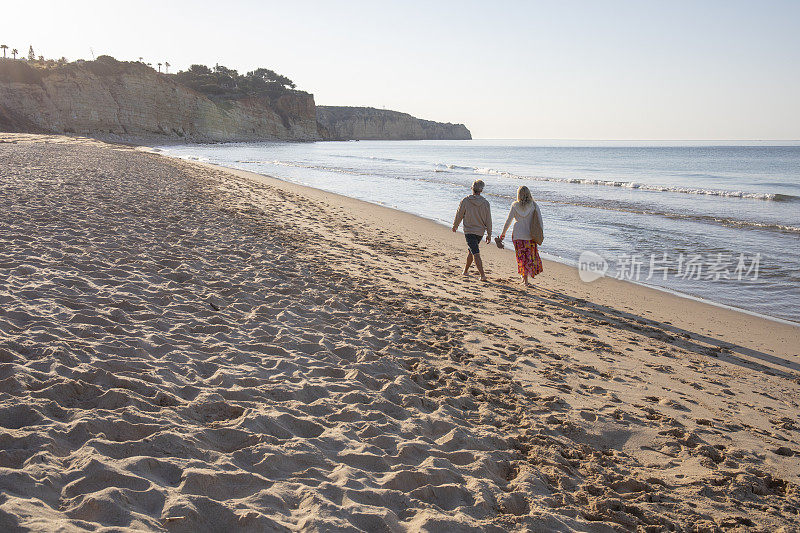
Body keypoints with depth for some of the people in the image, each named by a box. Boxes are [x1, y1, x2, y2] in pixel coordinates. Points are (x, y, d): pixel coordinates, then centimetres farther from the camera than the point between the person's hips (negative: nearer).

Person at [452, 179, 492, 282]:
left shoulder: (465, 201, -11)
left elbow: (459, 215, -1)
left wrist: (455, 226, 17)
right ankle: (466, 270, 37)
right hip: (480, 232, 4)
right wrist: (489, 234, 8)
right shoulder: (485, 203, -3)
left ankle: (483, 275, -18)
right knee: (471, 250, 23)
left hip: (469, 231, -4)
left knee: (476, 254, -9)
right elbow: (488, 220, 0)